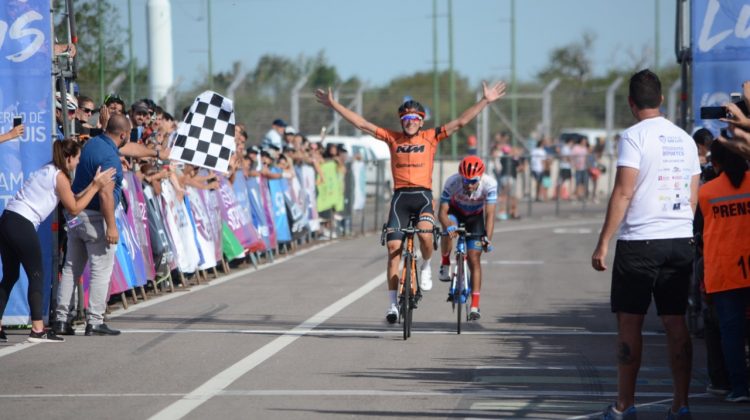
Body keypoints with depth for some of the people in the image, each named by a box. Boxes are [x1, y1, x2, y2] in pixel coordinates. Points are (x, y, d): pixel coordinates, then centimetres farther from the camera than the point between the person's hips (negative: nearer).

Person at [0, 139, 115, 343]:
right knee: (36, 276, -2)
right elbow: (74, 208, 0)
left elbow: (71, 200, 20)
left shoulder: (47, 171, 21)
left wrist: (93, 186, 21)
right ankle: (38, 329, -4)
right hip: (23, 225, -9)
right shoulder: (60, 176, -5)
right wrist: (96, 187, 3)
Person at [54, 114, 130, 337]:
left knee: (71, 267, 12)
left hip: (75, 215, 9)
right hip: (95, 218, -9)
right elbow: (106, 194, -24)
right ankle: (94, 322, -1)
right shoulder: (110, 157, -19)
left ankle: (62, 319, 12)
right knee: (101, 270, -1)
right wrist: (111, 226, -22)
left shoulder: (91, 143, 9)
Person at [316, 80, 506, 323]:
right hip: (400, 196, 1)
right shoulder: (392, 138, 8)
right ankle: (392, 303, 2)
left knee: (425, 234, -29)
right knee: (394, 248, -4)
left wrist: (486, 101, -2)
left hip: (423, 195, -1)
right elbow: (361, 124, 9)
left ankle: (426, 266, 4)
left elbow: (460, 122, 3)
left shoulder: (431, 137, 6)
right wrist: (334, 105, 7)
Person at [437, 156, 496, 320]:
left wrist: (487, 238, -49)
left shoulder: (489, 184, -34)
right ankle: (445, 263, -7)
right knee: (449, 230, -36)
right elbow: (442, 212, -33)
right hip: (455, 212, 0)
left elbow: (490, 214, -36)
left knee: (474, 259, -7)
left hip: (475, 217, 0)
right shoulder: (452, 182, -35)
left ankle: (475, 305, -2)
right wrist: (448, 226, -54)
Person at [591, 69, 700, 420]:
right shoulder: (684, 139, 11)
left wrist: (603, 243, -12)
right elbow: (693, 197, 15)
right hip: (680, 240, 5)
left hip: (639, 241, -5)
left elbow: (623, 192, -14)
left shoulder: (635, 136, -9)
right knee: (676, 324, 7)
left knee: (629, 323, 2)